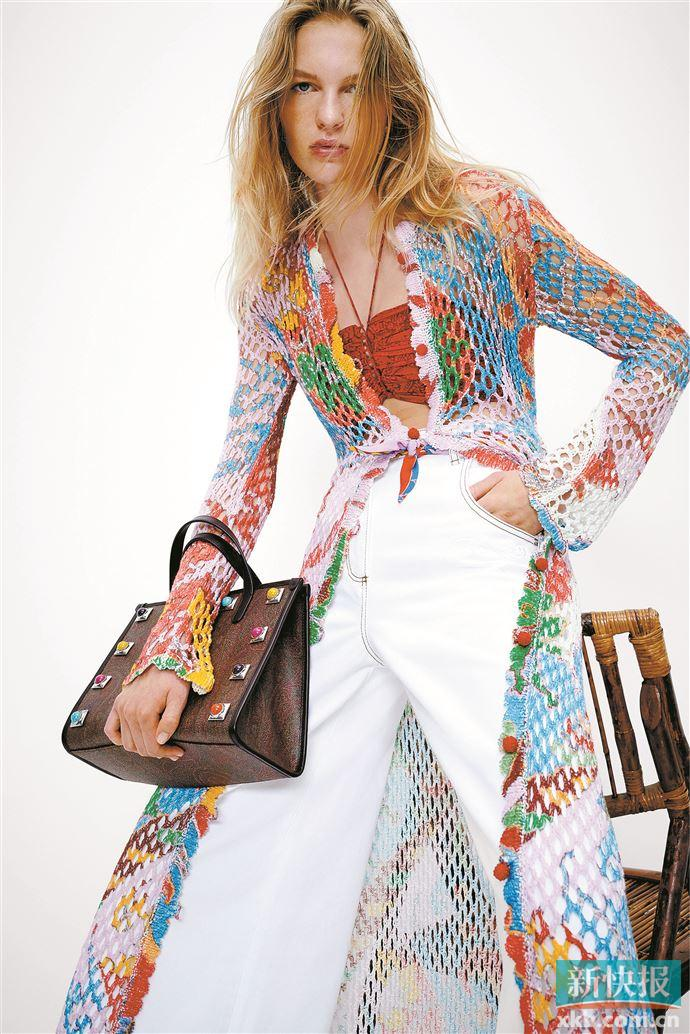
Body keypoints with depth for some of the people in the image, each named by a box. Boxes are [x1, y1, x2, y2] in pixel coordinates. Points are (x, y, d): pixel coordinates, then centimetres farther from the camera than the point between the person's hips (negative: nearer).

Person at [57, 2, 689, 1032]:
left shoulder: (481, 212, 4)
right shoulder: (283, 280, 14)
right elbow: (241, 484, 10)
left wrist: (561, 490, -5)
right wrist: (172, 655, -1)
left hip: (487, 562, -2)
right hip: (346, 577, 3)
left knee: (531, 865, -13)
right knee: (237, 871, -3)